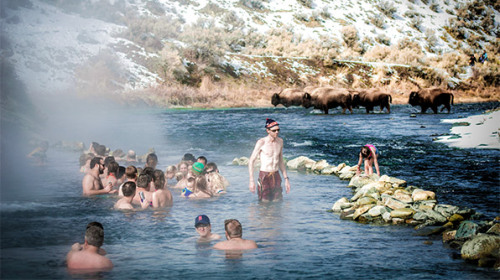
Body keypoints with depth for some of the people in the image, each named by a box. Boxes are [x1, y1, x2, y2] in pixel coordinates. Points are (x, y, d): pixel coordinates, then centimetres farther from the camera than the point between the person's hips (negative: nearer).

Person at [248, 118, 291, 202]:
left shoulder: (280, 141, 7)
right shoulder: (261, 142, -10)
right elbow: (251, 161, -8)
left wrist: (286, 179, 14)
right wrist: (251, 181, -13)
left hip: (276, 176, 5)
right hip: (264, 176, -5)